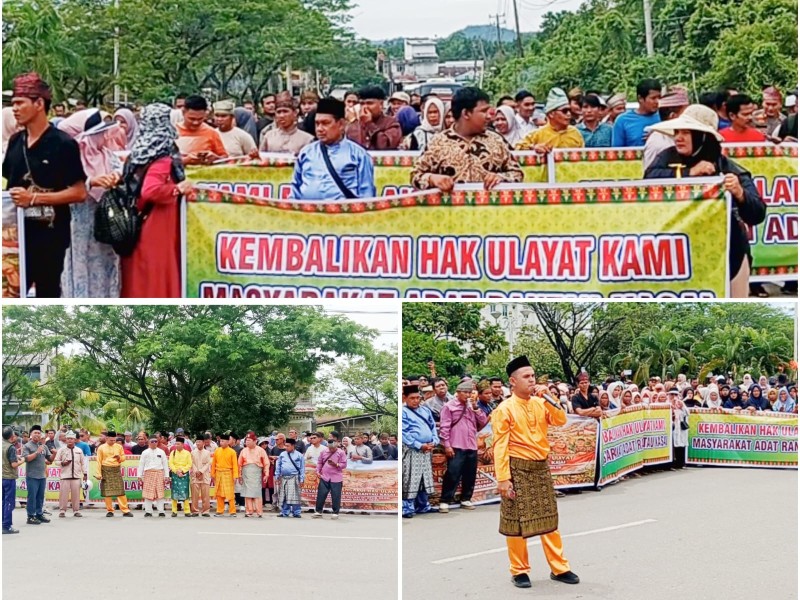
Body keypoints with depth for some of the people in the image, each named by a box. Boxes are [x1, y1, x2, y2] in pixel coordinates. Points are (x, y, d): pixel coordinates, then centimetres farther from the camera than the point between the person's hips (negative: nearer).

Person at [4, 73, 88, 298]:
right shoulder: (15, 142, 10)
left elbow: (79, 192, -12)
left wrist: (35, 198, -17)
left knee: (47, 295, 4)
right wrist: (11, 196, -1)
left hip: (50, 234, -5)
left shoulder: (63, 144, -9)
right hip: (18, 232, 5)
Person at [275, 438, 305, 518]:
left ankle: (296, 513, -1)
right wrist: (278, 477, 9)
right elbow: (278, 466, 14)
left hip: (293, 478, -4)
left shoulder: (299, 455, 2)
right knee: (283, 496, 6)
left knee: (294, 496, -7)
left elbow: (302, 468, 2)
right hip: (283, 478, 4)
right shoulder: (282, 455, 10)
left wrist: (301, 479, -3)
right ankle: (284, 512, 14)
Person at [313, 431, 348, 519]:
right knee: (321, 494, 3)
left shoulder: (341, 452, -3)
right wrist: (318, 471, 3)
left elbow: (344, 464, -5)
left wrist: (336, 464, -20)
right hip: (324, 477, 3)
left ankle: (335, 513, 11)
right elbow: (319, 462, 14)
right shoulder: (324, 451, 8)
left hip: (336, 478, -3)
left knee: (336, 496, 0)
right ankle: (318, 511, 14)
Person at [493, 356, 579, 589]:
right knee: (517, 522, 2)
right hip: (518, 470, -5)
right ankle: (519, 571, 13)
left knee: (549, 519, 10)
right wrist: (503, 479, -17)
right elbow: (500, 447, -13)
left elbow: (561, 420, -1)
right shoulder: (504, 409, -10)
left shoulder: (540, 404, 7)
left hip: (541, 468, 6)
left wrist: (547, 399, -10)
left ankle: (559, 568, 18)